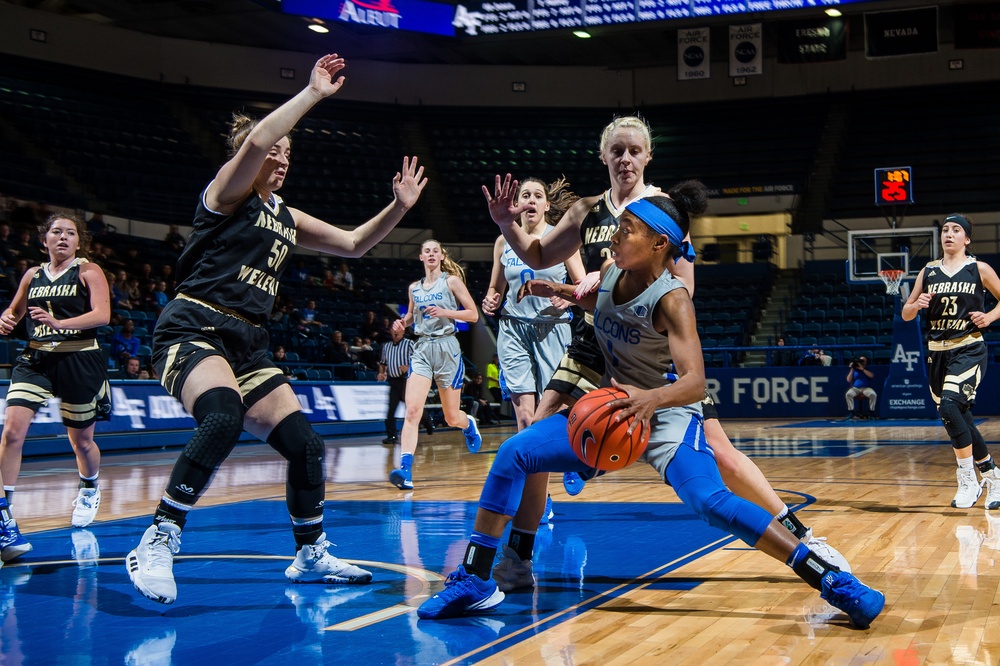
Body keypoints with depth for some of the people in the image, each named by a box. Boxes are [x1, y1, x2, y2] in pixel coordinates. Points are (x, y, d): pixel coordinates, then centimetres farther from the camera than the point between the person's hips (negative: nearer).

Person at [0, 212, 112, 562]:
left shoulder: (89, 272, -1)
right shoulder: (32, 276, 12)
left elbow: (102, 315, -14)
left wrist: (58, 322, -28)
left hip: (79, 362, -3)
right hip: (36, 360, 3)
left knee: (81, 441, 11)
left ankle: (89, 490, 44)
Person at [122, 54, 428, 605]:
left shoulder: (285, 217, 20)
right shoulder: (228, 192, -2)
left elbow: (352, 244, 23)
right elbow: (256, 140, -22)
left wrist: (398, 208, 10)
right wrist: (313, 93, -16)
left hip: (247, 344, 8)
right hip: (194, 328, -8)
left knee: (304, 443, 1)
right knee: (224, 419, -35)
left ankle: (311, 556, 20)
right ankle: (157, 543, -26)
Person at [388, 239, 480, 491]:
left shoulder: (452, 281, -1)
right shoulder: (414, 288, 11)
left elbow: (473, 315, -3)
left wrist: (444, 312, -17)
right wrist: (403, 322, 4)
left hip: (447, 349, -2)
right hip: (422, 349, 3)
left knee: (452, 418, 8)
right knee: (412, 411, -17)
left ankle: (469, 424, 46)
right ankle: (405, 470, -24)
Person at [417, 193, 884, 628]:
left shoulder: (671, 300, -22)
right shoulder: (609, 273, -3)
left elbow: (694, 382, -35)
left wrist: (652, 398, -54)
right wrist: (567, 293, 10)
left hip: (667, 416, -6)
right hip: (612, 411, 7)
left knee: (713, 503, -30)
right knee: (514, 453, -10)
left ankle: (832, 581, -19)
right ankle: (474, 581, -3)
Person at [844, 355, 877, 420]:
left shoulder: (868, 369, 16)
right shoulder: (854, 369, 16)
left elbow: (872, 376, -7)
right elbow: (849, 380, 6)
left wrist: (862, 369, -10)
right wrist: (852, 369, 0)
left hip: (866, 388, 0)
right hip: (855, 388, 0)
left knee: (873, 394, -32)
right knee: (848, 394, -32)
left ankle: (871, 412, -21)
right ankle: (851, 412, -23)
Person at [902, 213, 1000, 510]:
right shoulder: (928, 272, 8)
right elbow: (906, 314, 11)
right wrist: (917, 304, -10)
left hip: (969, 349, -5)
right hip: (938, 352, 5)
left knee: (949, 406, -25)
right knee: (959, 418, 10)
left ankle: (968, 479, -14)